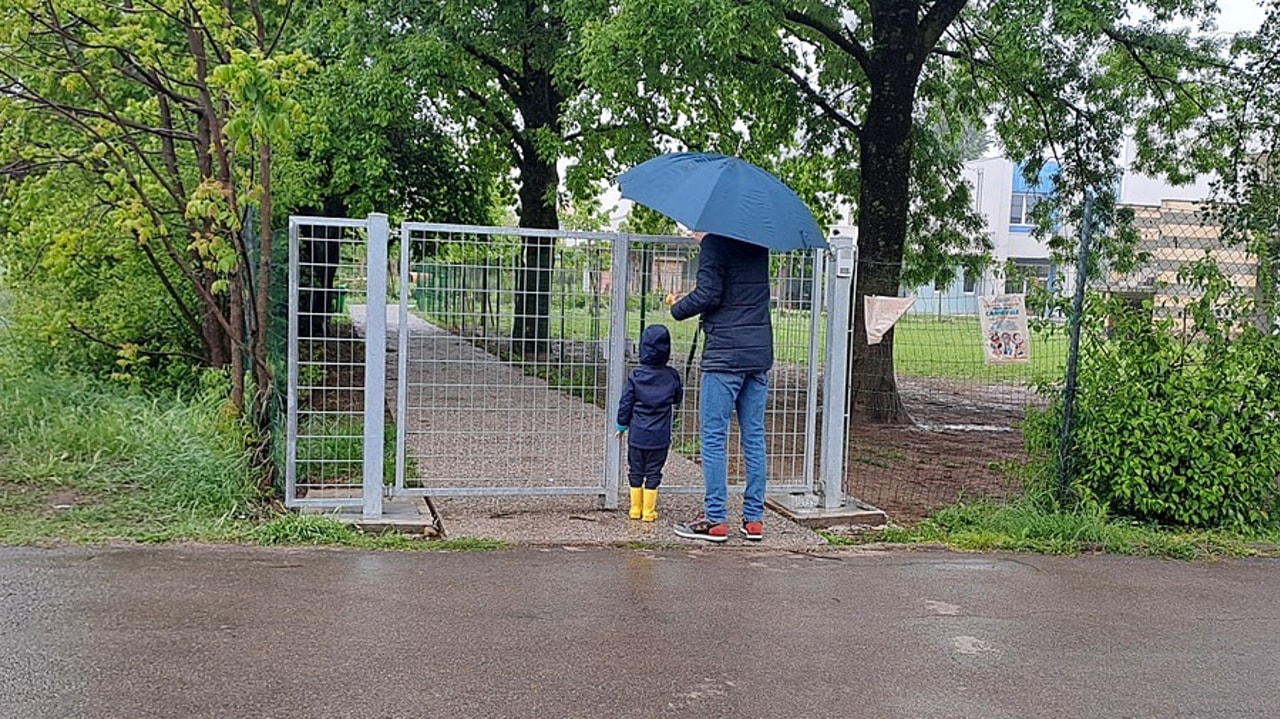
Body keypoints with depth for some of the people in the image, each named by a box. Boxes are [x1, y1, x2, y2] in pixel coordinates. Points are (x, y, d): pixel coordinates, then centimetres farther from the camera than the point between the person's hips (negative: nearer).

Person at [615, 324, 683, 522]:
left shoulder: (635, 375, -7)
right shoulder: (671, 376, -5)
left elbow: (626, 403, -2)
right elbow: (678, 398, 11)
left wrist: (622, 425, 10)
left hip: (637, 435, 0)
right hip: (660, 437, 0)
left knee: (636, 472, 11)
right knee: (653, 474, 7)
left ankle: (635, 510, 17)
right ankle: (648, 511, 8)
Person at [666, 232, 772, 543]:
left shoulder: (714, 242, -9)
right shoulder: (758, 242, 13)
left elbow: (708, 295, -16)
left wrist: (677, 307, 2)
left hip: (725, 353, -7)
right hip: (760, 352, 7)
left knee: (714, 438, 0)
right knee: (754, 437, 10)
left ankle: (715, 519, 2)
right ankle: (754, 518, 13)